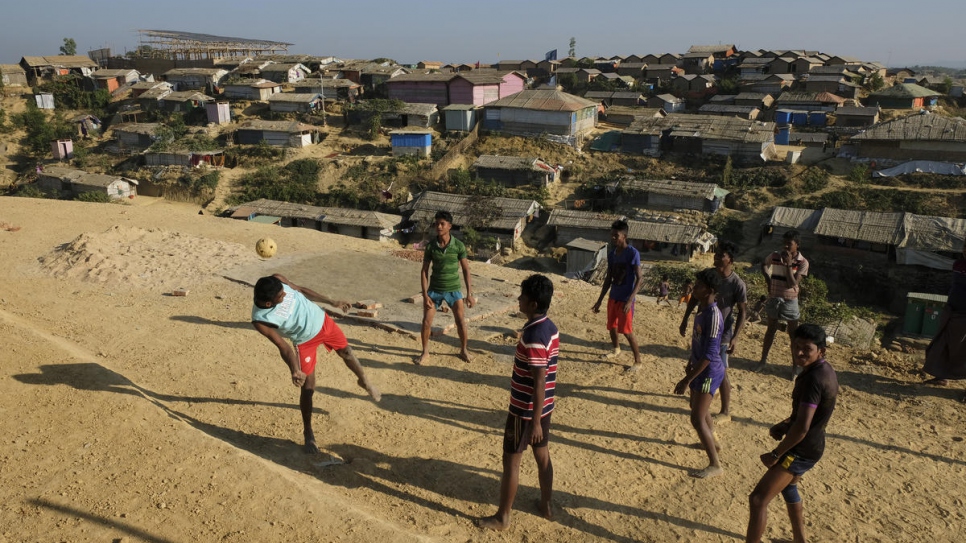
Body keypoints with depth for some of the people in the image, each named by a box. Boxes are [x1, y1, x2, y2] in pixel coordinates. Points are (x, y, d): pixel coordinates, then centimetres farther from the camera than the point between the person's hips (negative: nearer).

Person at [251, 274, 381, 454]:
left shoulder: (277, 280, -22)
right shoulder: (260, 321, -31)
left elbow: (301, 290, -4)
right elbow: (282, 346, -27)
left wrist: (332, 302, 5)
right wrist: (294, 370, -42)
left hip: (322, 320, 4)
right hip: (305, 341, -4)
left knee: (346, 352, 21)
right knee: (308, 389, 1)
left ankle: (364, 381, 53)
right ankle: (308, 433, 24)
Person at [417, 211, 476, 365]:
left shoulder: (458, 245, -11)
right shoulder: (430, 245, -8)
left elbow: (466, 270, -4)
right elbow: (424, 270, -3)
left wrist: (470, 294, -7)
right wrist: (425, 294, -9)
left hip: (453, 289, -1)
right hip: (434, 289, 1)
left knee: (461, 322, 0)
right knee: (426, 322, -2)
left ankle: (463, 350, 24)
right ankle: (425, 352, 18)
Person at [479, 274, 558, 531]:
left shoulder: (533, 336, -27)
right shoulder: (550, 327, 2)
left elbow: (539, 382, -26)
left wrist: (535, 421, -22)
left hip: (525, 410, -9)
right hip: (544, 406, 9)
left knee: (511, 461, 5)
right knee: (542, 455, 20)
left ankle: (502, 517, 18)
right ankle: (546, 505, 35)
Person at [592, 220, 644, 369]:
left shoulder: (633, 253, -16)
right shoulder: (611, 254, 4)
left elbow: (639, 278, -17)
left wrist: (630, 300, -25)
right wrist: (599, 300, 12)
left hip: (626, 299, -7)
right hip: (613, 297, 7)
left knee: (627, 331, -5)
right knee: (611, 326, 19)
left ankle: (638, 361, 8)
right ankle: (616, 350, 44)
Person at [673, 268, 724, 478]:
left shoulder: (713, 316, -28)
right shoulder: (701, 308, 2)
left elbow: (709, 355, -28)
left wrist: (686, 380, -26)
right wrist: (690, 362, 26)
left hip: (708, 372, -10)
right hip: (700, 367, 10)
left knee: (697, 418, -7)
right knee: (697, 407, 27)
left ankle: (715, 465, 5)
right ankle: (712, 442, 50)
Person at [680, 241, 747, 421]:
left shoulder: (737, 284, -19)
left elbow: (742, 311, -13)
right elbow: (695, 298, 7)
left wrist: (735, 338, -19)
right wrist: (685, 320, 8)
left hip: (722, 333, -6)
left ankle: (725, 412, 12)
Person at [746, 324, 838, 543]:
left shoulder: (813, 378, -28)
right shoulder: (824, 369, 2)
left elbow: (802, 427, -31)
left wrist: (775, 454, -20)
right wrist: (784, 425, 4)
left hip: (801, 449, -11)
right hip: (811, 445, 11)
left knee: (758, 499, -10)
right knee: (787, 487, 34)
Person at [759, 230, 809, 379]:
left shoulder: (802, 263, -14)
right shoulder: (775, 256, -7)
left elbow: (792, 284, -21)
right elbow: (764, 264, 17)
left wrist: (788, 264, -26)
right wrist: (767, 276, 1)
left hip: (790, 300, -2)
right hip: (773, 298, 2)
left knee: (793, 334, 7)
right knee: (771, 329, 17)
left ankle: (795, 366, 20)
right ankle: (763, 359, 31)